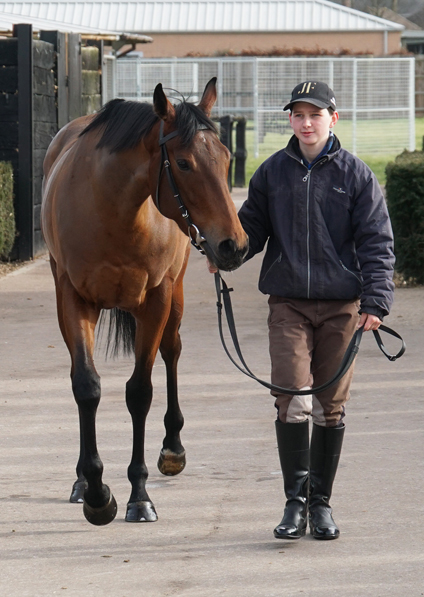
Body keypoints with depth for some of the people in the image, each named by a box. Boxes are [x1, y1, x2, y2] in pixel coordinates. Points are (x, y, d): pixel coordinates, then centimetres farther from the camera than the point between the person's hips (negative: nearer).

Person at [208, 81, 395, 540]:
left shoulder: (355, 175, 1)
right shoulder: (272, 173, 6)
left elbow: (376, 243, -1)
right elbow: (252, 227, 12)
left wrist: (375, 300, -11)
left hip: (340, 305, 0)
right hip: (288, 303, 0)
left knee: (330, 406, 6)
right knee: (292, 401, -11)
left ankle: (321, 503, 18)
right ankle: (295, 502, -4)